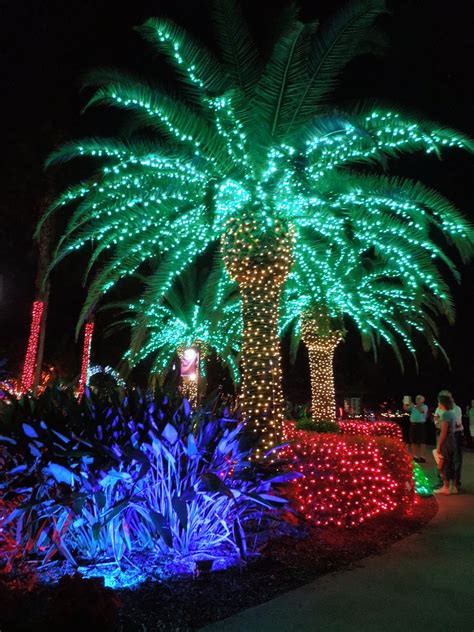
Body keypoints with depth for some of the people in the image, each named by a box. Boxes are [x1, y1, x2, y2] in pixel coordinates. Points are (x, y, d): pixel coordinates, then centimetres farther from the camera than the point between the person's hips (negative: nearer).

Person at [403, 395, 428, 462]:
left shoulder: (425, 406, 1)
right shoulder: (413, 406, 14)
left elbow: (422, 411, -19)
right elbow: (406, 408, 3)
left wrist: (414, 406, -26)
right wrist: (405, 403, -14)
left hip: (421, 425, -5)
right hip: (413, 425, 5)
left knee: (422, 442, -3)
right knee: (413, 441, 8)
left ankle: (423, 457, -1)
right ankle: (415, 457, 16)